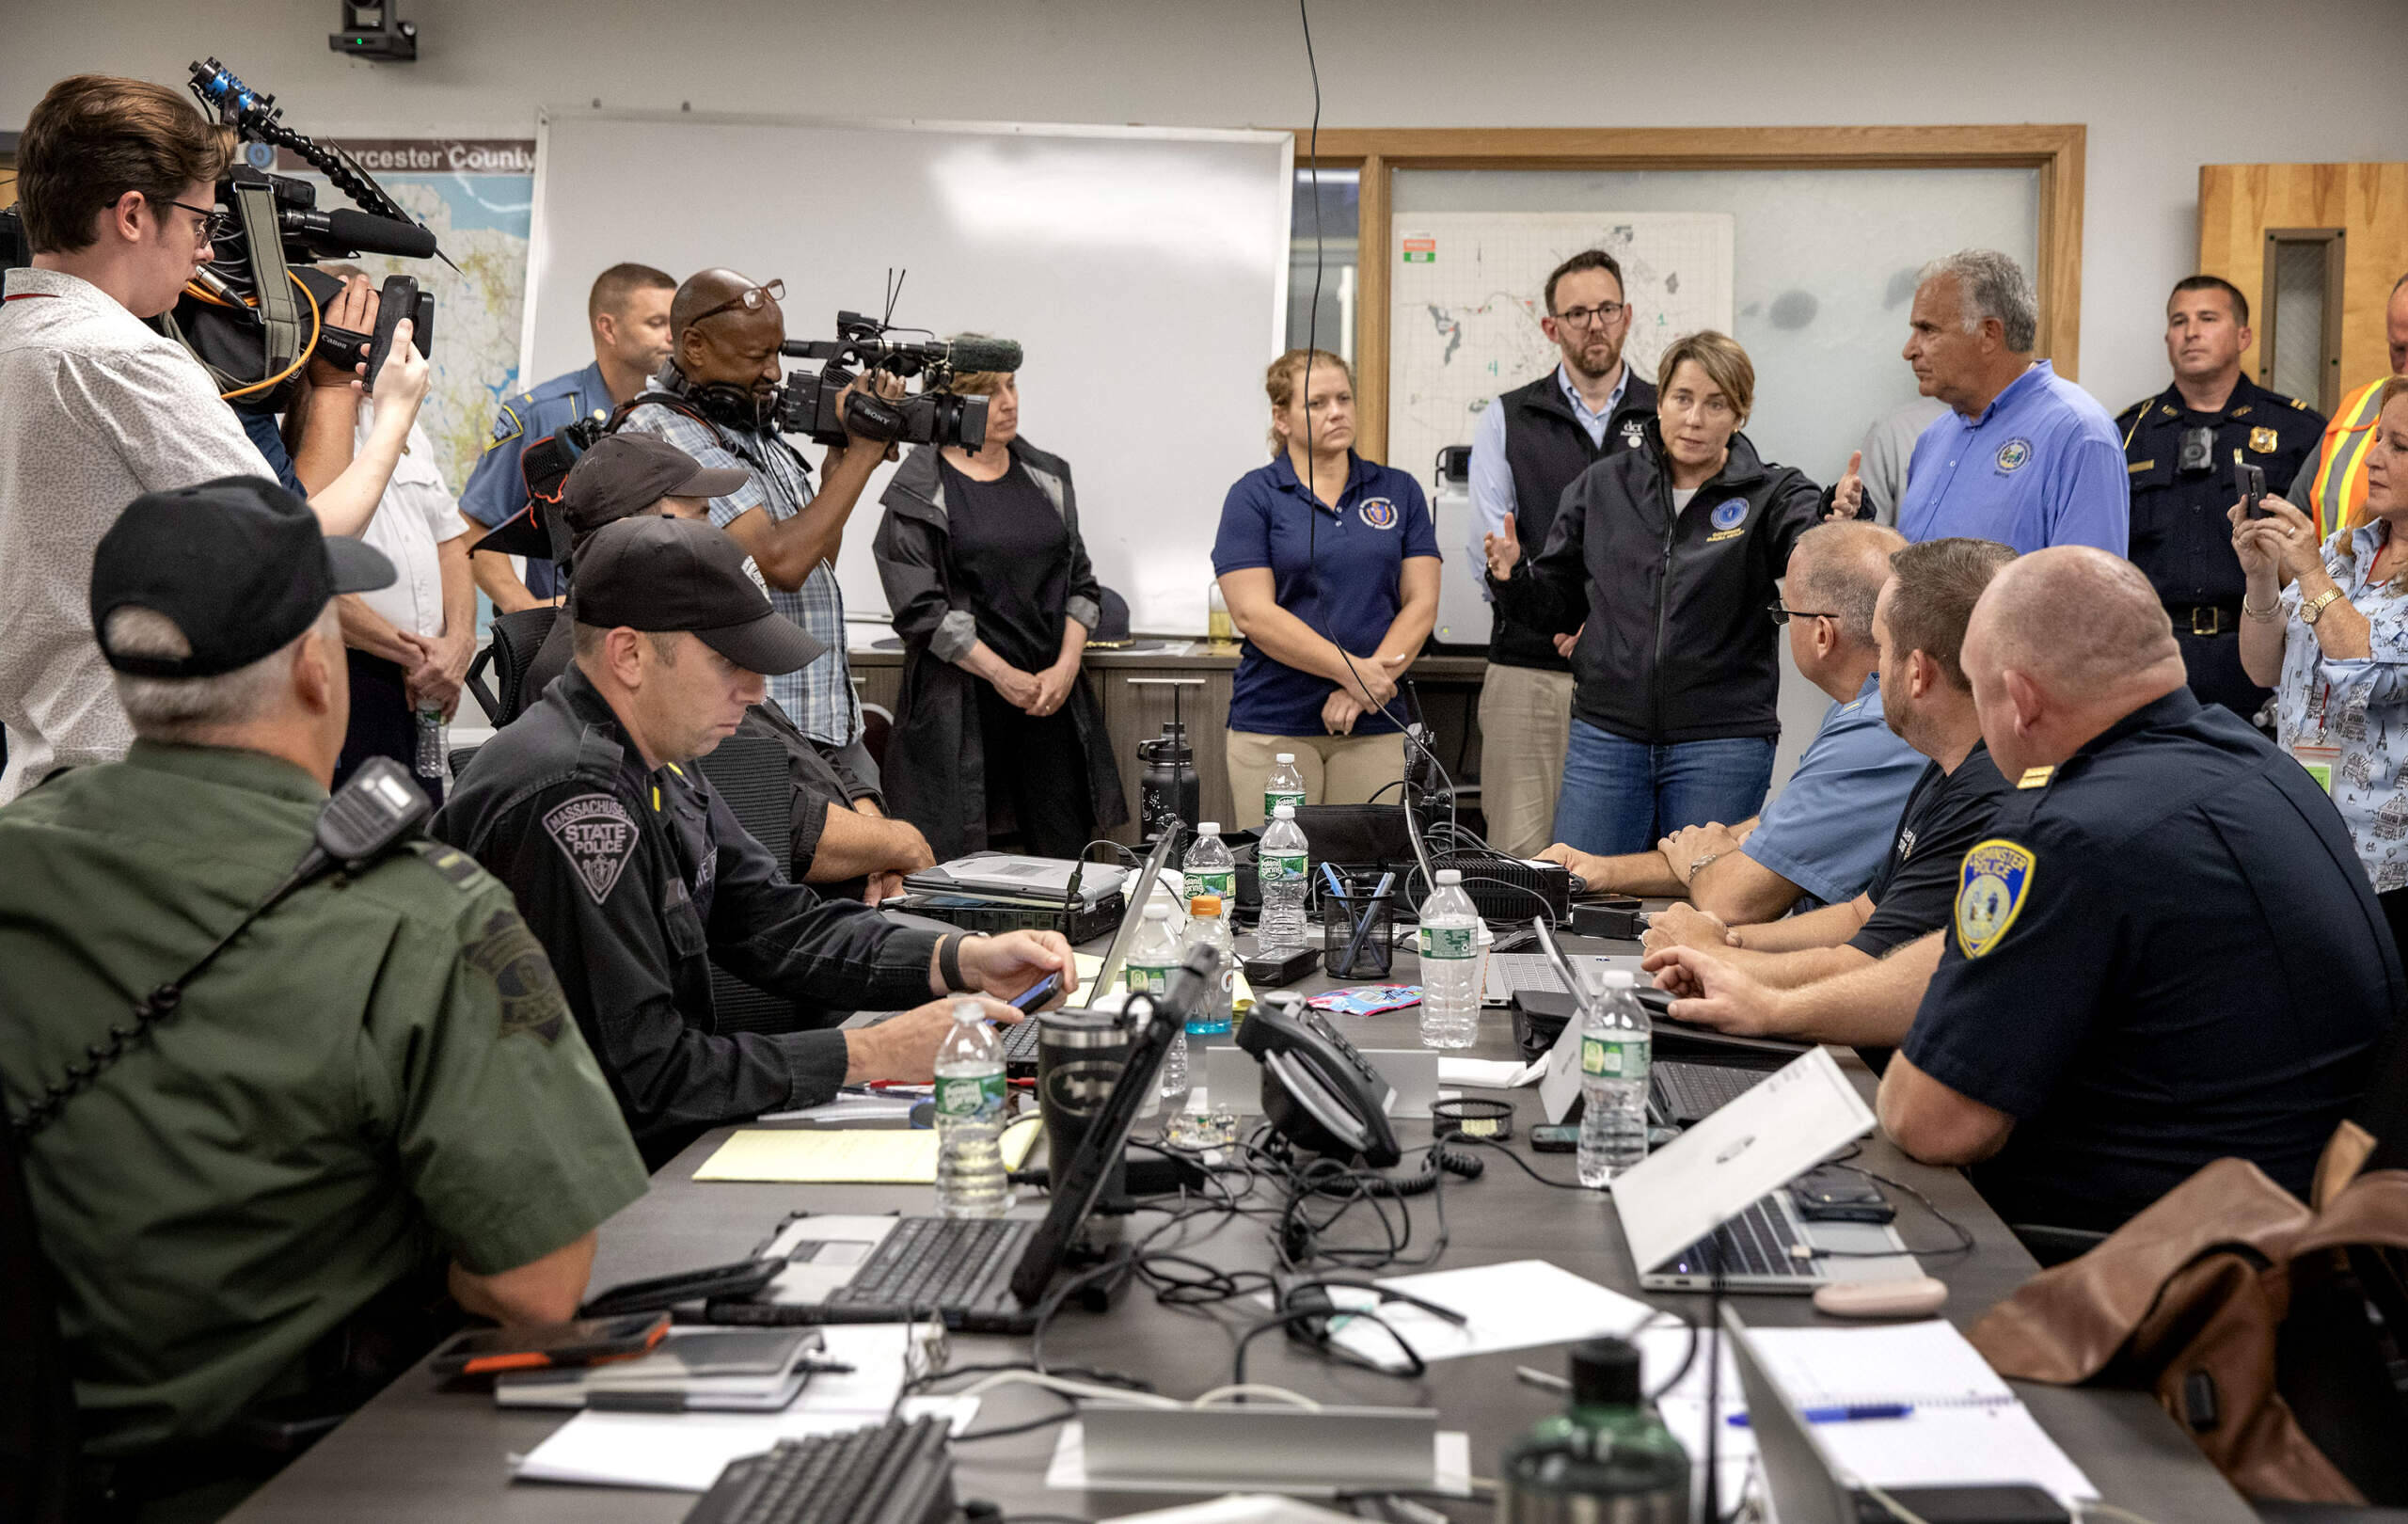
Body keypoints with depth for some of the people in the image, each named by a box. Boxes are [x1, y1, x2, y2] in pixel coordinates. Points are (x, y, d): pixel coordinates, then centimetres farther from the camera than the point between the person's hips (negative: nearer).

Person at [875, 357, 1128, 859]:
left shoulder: (1047, 477, 14)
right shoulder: (920, 492, -2)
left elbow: (1080, 583, 14)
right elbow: (920, 607, -9)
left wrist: (1065, 668, -1)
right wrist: (1002, 675, -12)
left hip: (1053, 695, 5)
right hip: (961, 701, -4)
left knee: (1066, 856, 2)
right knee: (956, 867, -5)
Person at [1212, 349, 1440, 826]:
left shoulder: (1399, 491, 10)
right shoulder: (1254, 496, 1)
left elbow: (1421, 602, 4)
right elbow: (1253, 613, -8)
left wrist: (1365, 685, -10)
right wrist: (1352, 669, -16)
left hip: (1375, 727, 2)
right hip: (1274, 724, -2)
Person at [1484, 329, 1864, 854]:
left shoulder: (1770, 495, 0)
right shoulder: (1602, 486, 7)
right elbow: (1559, 605, 14)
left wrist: (1838, 521, -43)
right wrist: (1513, 577, -6)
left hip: (1721, 745, -2)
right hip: (1606, 736, 2)